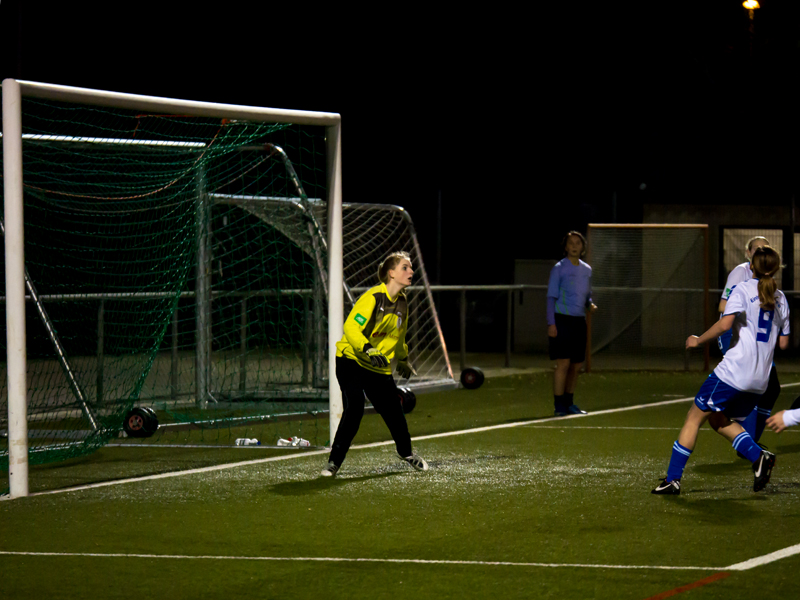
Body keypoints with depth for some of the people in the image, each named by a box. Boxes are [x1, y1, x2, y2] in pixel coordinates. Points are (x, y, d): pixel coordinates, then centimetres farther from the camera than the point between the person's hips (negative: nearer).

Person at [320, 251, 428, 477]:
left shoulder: (402, 303, 5)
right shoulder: (373, 298, -20)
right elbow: (351, 327, -29)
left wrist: (403, 360, 33)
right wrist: (367, 350, -42)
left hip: (379, 368, 6)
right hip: (351, 360, -6)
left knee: (394, 411, 6)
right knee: (354, 409, -20)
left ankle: (406, 452, 34)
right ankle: (334, 461, -8)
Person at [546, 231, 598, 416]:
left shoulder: (586, 270, 15)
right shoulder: (559, 268, -3)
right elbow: (551, 297, -5)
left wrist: (590, 305, 1)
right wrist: (551, 324, -12)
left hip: (579, 321, 6)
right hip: (562, 320, -6)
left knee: (576, 366, 7)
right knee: (563, 364, -11)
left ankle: (569, 404, 17)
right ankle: (559, 406, -9)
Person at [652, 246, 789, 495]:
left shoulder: (743, 290, -4)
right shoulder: (780, 299, 13)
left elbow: (725, 323, -20)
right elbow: (783, 343, 16)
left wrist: (698, 340, -8)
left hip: (733, 372, -6)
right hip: (760, 380, 6)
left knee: (694, 417, 4)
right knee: (718, 420, 21)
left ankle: (673, 479, 3)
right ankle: (758, 456, -1)